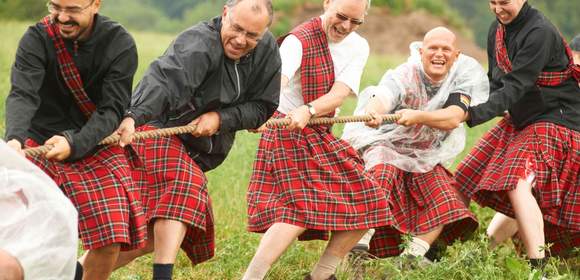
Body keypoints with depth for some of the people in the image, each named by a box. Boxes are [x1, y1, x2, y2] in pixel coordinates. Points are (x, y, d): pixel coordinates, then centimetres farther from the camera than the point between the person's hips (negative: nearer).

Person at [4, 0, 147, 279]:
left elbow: (111, 110, -12)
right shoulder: (37, 38, -8)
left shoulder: (120, 44, -8)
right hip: (40, 141, 0)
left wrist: (74, 143, -30)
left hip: (95, 146, 0)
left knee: (110, 242, -12)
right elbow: (22, 95, -21)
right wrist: (14, 138, -41)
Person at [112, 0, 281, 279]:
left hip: (197, 149, 8)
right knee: (184, 191, -34)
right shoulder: (200, 44, -27)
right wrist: (133, 117, -62)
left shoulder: (267, 50, -4)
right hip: (158, 129, -8)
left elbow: (263, 107, 2)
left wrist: (221, 118, -16)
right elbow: (164, 79, -44)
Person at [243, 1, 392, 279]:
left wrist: (307, 110, -35)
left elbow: (338, 94, -14)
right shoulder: (299, 40, -17)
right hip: (287, 133, -7)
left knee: (366, 204, 3)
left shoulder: (358, 47, 1)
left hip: (321, 135, 7)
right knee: (300, 209, -25)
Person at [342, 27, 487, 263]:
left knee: (445, 204, -10)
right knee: (382, 173, -32)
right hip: (385, 146, -5)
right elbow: (382, 97, -45)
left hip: (425, 157, 5)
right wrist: (373, 111, -69)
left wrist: (418, 115, -46)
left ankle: (413, 255, -6)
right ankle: (360, 244, -31)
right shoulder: (405, 75, -24)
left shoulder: (465, 75, -14)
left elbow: (453, 119, -29)